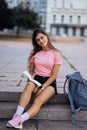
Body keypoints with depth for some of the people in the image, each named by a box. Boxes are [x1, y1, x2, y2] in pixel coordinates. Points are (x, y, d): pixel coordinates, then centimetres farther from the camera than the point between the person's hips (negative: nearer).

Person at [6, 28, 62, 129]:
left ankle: (19, 120, -54)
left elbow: (54, 75, -6)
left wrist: (42, 87, -16)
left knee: (38, 100, -32)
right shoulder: (35, 53, 9)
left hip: (49, 82, -2)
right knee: (29, 86, -35)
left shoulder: (56, 53, -1)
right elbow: (30, 71, 13)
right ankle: (17, 115, -52)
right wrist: (30, 81, -9)